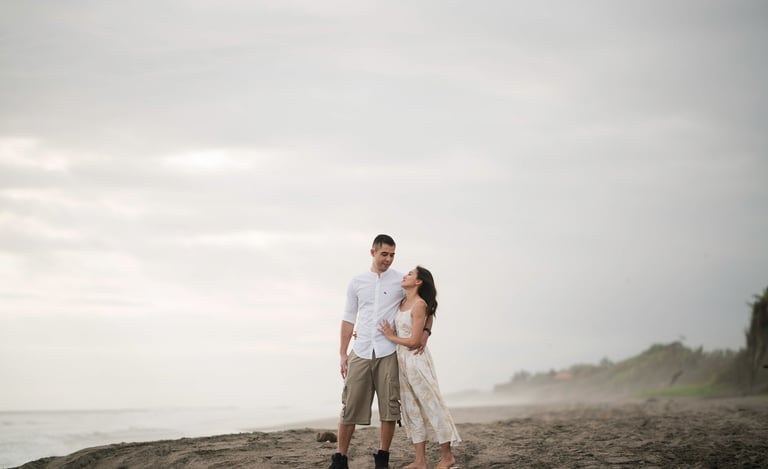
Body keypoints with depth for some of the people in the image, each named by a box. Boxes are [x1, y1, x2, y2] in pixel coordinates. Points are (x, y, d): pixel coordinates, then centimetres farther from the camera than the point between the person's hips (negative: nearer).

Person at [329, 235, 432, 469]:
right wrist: (342, 353, 9)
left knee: (389, 406, -2)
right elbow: (348, 319, 12)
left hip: (388, 353, -1)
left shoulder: (401, 281, 5)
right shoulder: (357, 282, 10)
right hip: (360, 353, 1)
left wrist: (425, 331, -8)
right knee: (350, 406, 0)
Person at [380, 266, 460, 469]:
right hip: (402, 359, 8)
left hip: (416, 359, -8)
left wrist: (390, 336, -4)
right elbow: (396, 330, 21)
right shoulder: (403, 302, 9)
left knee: (432, 405, -1)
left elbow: (413, 341, -16)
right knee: (412, 409, 8)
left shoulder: (419, 304, -14)